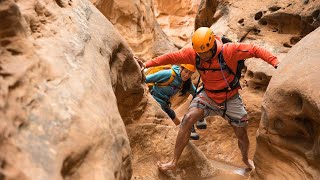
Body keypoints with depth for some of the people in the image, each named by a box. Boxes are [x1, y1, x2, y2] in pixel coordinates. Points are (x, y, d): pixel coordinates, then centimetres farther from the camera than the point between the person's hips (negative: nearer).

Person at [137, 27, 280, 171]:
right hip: (207, 95, 2)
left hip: (230, 99, -1)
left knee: (242, 135, 9)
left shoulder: (229, 51, -25)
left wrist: (275, 61, -33)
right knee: (188, 119, -22)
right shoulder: (192, 53, -15)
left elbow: (255, 50, -23)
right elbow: (171, 57, -9)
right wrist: (148, 64, -10)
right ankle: (174, 162, -14)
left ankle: (246, 159, 45)